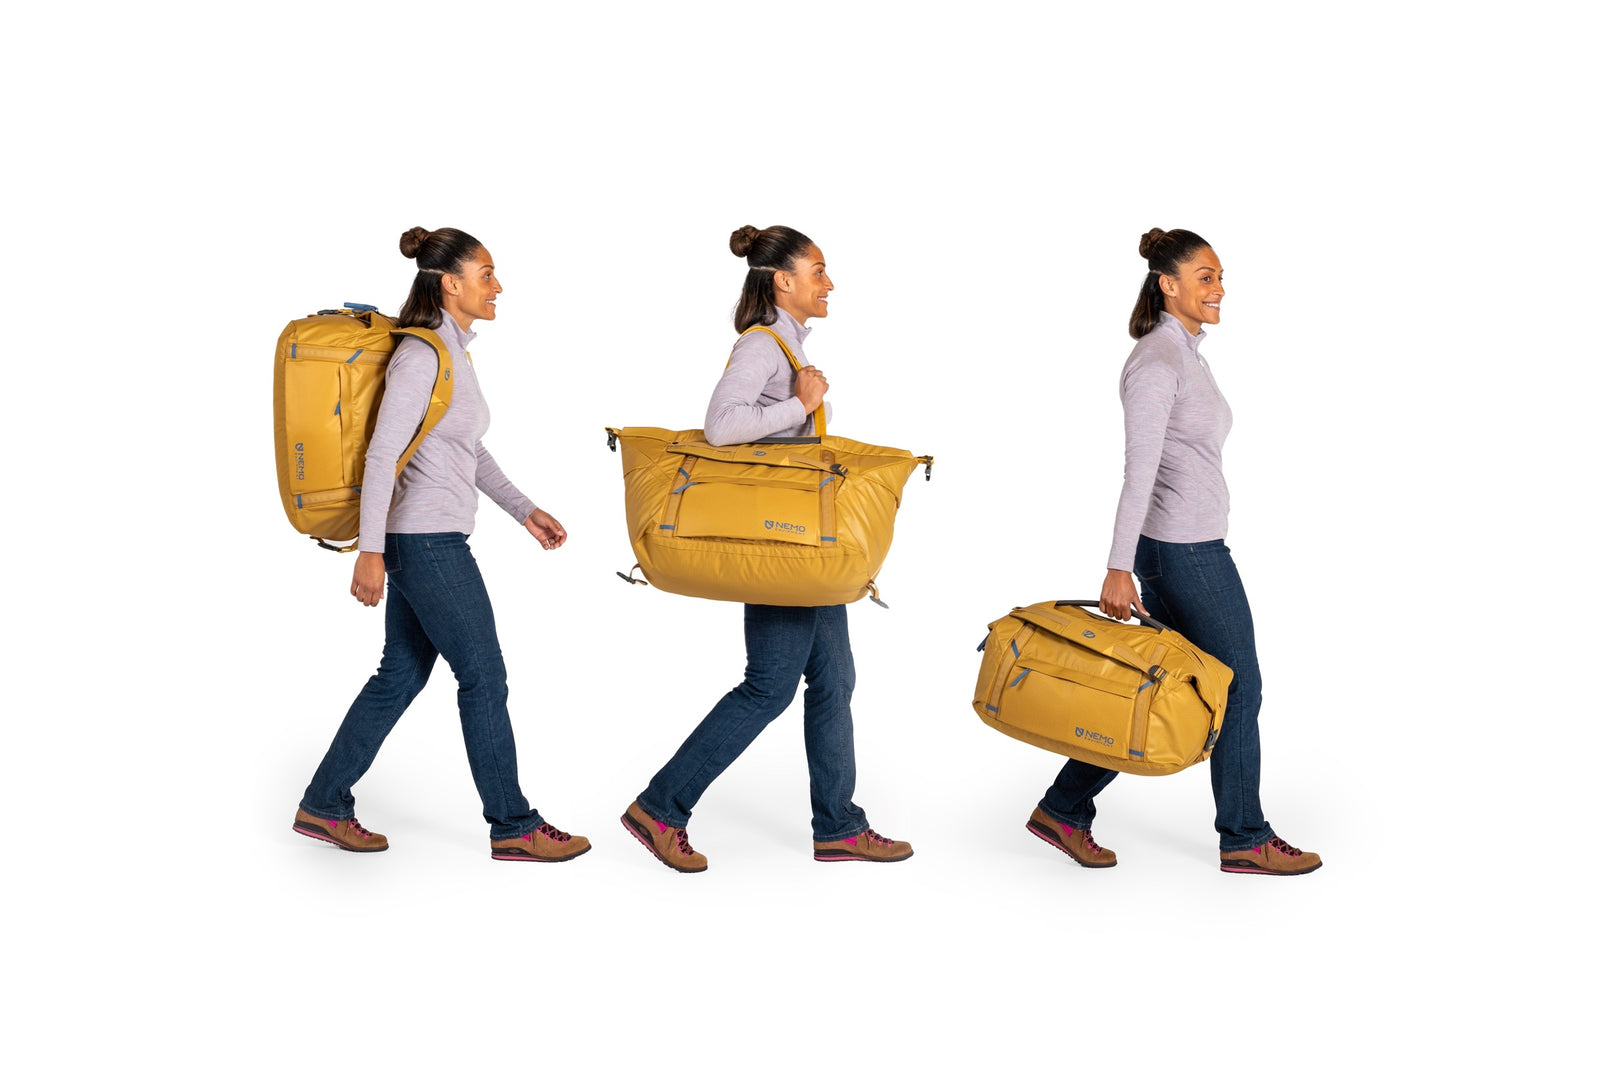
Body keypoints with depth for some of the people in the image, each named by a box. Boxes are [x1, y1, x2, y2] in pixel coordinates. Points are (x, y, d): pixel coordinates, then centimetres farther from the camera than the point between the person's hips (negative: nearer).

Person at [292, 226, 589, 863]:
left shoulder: (454, 352, 13)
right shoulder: (422, 355, -16)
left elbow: (472, 451, 23)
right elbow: (381, 454, -19)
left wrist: (523, 510, 21)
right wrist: (370, 550, -21)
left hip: (422, 543, 10)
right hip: (428, 544, -10)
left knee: (401, 675, 13)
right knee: (484, 675, -2)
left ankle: (324, 806, 20)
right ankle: (513, 827, 8)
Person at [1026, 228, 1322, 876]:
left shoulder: (1186, 354, 14)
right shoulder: (1157, 362, -17)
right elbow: (1138, 472, -22)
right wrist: (1119, 570, -25)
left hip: (1191, 547, 10)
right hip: (1185, 553, -10)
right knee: (1239, 688, 1)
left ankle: (1064, 810, 18)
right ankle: (1245, 839, 14)